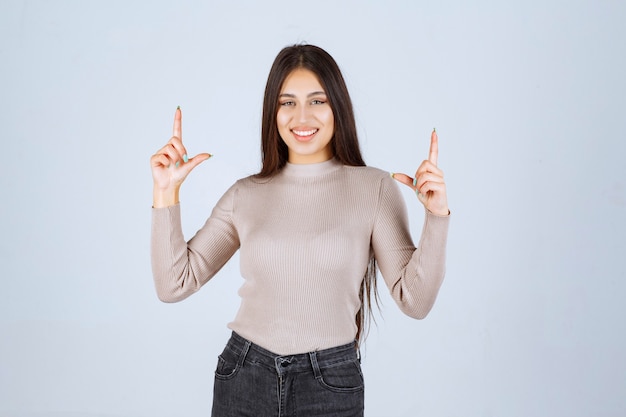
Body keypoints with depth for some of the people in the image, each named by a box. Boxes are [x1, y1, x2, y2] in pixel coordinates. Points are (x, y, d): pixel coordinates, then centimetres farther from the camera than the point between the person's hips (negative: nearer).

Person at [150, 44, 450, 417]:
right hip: (243, 378, 2)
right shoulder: (246, 195, 1)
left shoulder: (374, 187, -6)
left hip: (331, 385, -2)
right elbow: (174, 284, -1)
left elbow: (415, 301, -8)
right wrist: (166, 193, -7)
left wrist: (437, 217, -20)